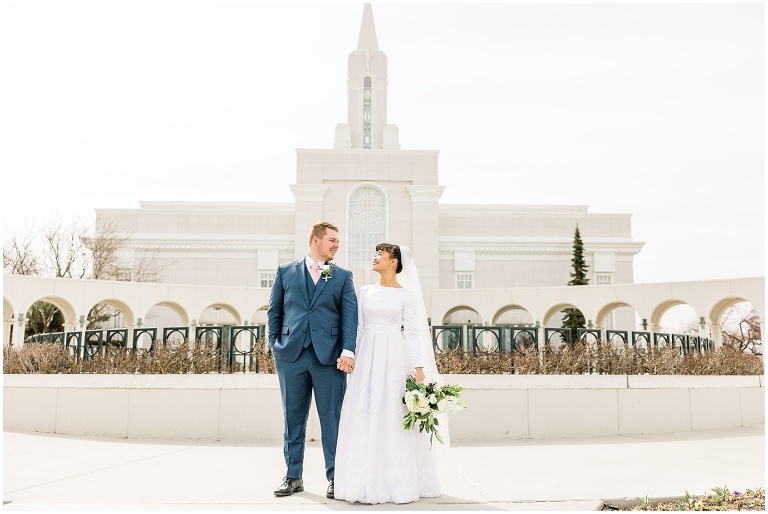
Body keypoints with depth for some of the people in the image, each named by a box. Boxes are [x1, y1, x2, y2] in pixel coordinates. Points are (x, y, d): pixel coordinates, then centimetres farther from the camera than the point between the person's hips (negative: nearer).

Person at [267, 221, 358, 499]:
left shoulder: (343, 276, 9)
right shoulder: (285, 271, 10)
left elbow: (350, 315, 0)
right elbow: (274, 311, 13)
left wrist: (347, 351, -11)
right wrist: (275, 344, 5)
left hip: (329, 356, -1)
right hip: (291, 355, 1)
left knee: (332, 419, 2)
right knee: (293, 419, 9)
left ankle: (335, 478, 13)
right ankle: (293, 477, 21)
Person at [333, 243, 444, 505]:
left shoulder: (405, 293, 2)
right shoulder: (365, 291, 13)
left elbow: (412, 331, -3)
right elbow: (358, 328, 11)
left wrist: (419, 367, -9)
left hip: (394, 358, -4)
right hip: (367, 357, 4)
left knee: (394, 418, -1)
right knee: (364, 418, 3)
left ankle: (398, 482, 10)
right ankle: (368, 482, 12)